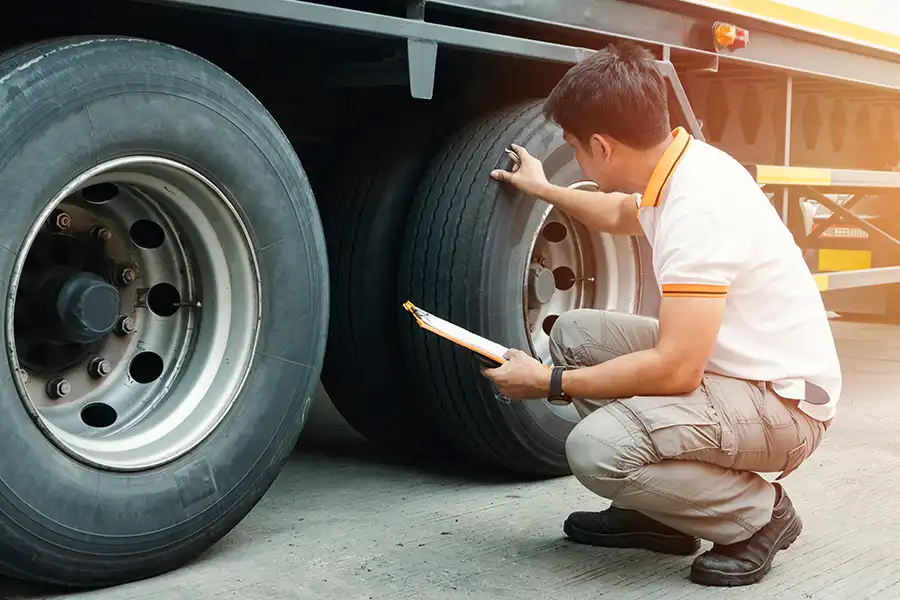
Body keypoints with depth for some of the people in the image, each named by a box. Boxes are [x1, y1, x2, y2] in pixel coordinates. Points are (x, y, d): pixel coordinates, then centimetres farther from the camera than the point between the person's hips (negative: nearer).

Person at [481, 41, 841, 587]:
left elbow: (676, 369, -29)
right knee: (575, 333, 6)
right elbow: (620, 216, 27)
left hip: (781, 404, -10)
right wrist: (543, 190, 39)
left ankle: (759, 512, -3)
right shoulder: (681, 164, 2)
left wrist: (549, 383, -19)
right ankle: (660, 514, 12)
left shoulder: (698, 206, -27)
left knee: (596, 448, -27)